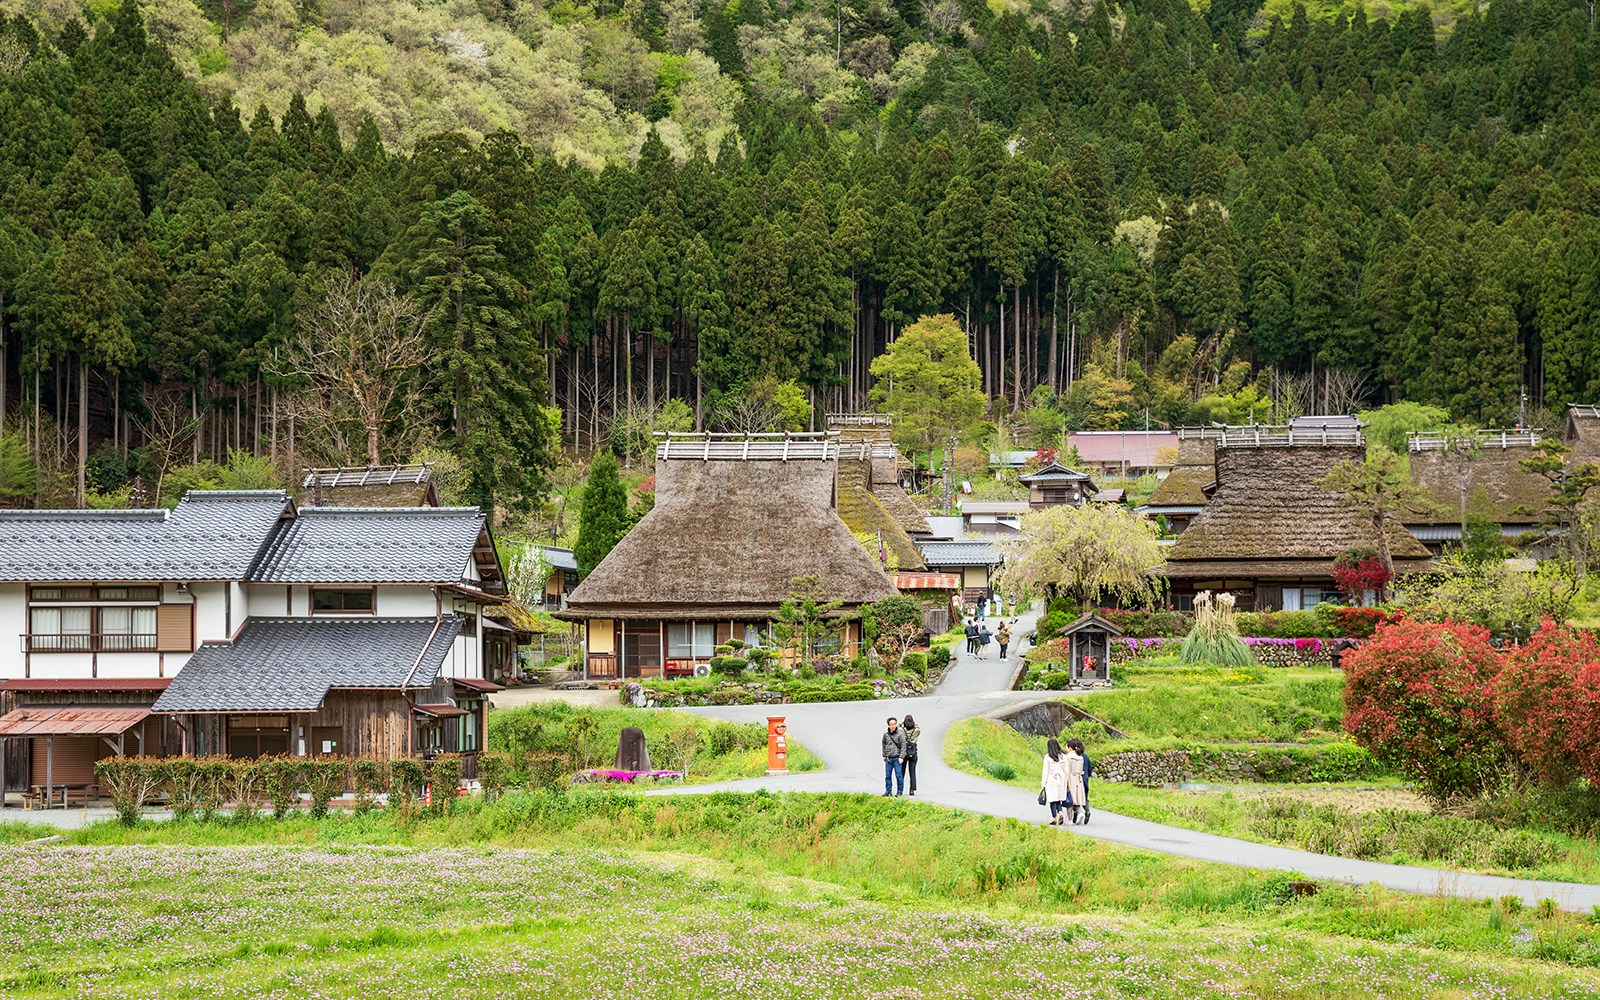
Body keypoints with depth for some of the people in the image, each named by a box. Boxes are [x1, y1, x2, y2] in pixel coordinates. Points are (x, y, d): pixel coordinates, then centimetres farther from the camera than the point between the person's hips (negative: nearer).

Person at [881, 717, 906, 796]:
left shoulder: (900, 734, -6)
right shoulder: (886, 735, 7)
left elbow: (903, 746, -7)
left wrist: (901, 757, -12)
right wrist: (884, 755, 21)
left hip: (897, 758, -4)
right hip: (888, 759, 4)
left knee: (899, 775, -4)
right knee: (888, 775, 5)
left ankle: (900, 791, 3)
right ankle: (888, 791, 14)